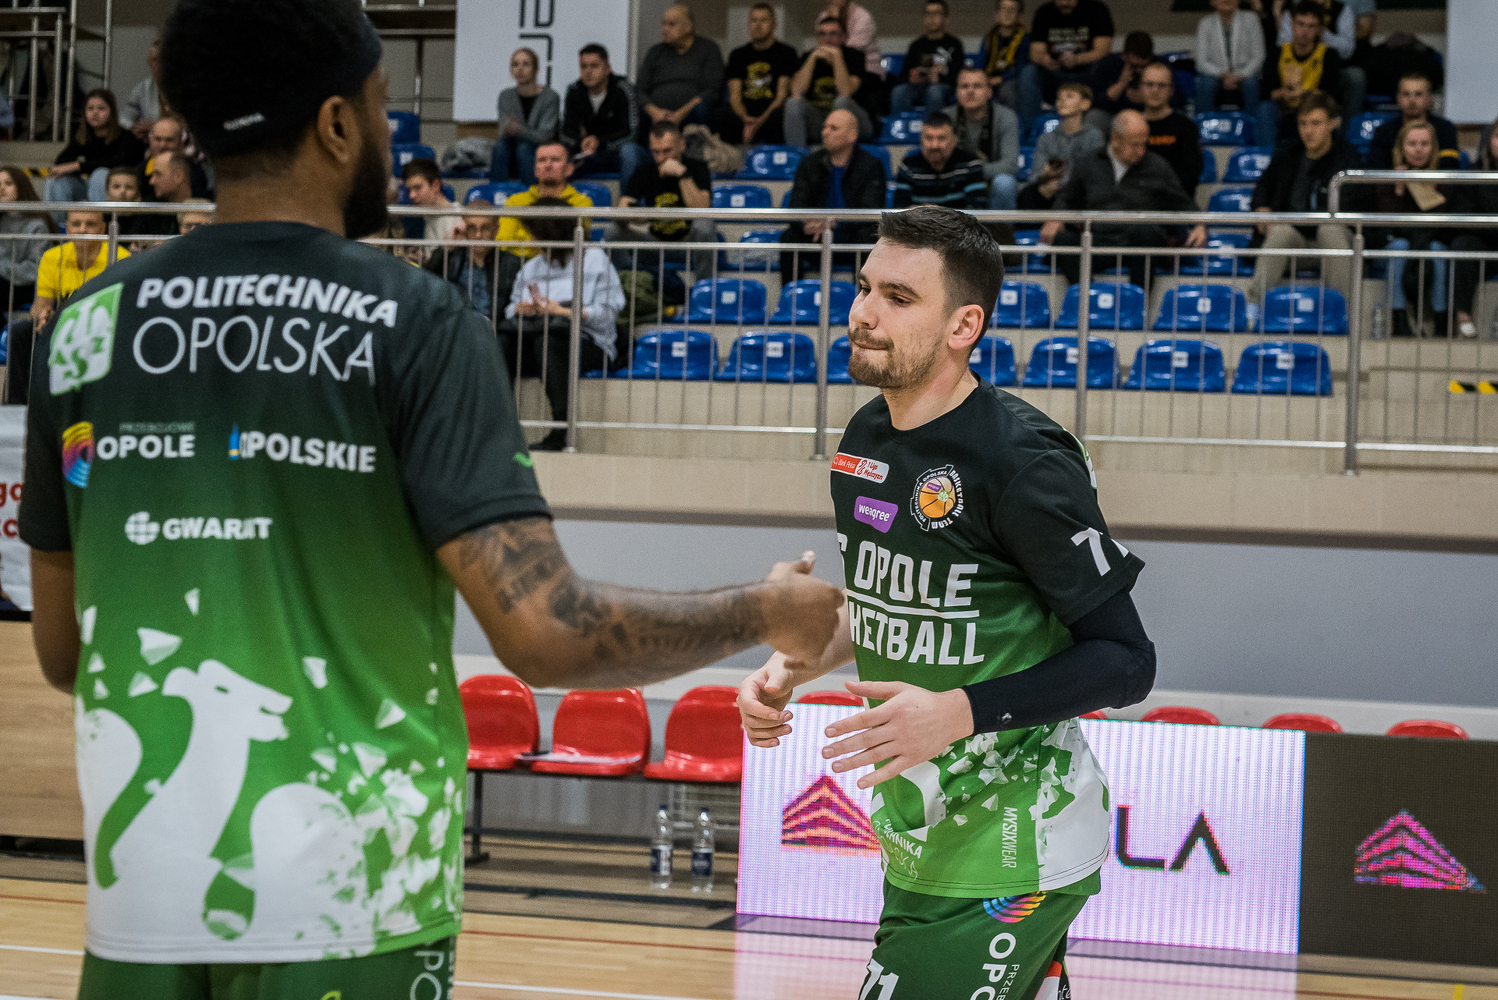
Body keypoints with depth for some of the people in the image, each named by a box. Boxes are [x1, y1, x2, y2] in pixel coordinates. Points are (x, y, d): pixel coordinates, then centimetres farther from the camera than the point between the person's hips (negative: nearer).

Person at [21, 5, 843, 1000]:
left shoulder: (87, 323, 4)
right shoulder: (412, 321, -9)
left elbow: (60, 649, 12)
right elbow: (545, 634, -16)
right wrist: (764, 614, 0)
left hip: (139, 886, 4)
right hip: (347, 907, -4)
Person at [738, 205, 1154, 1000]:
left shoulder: (1022, 462, -18)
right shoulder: (864, 438, 6)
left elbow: (1126, 659, -16)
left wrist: (958, 713, -25)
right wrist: (791, 670, 5)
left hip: (1006, 855, -8)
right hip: (920, 842, 8)